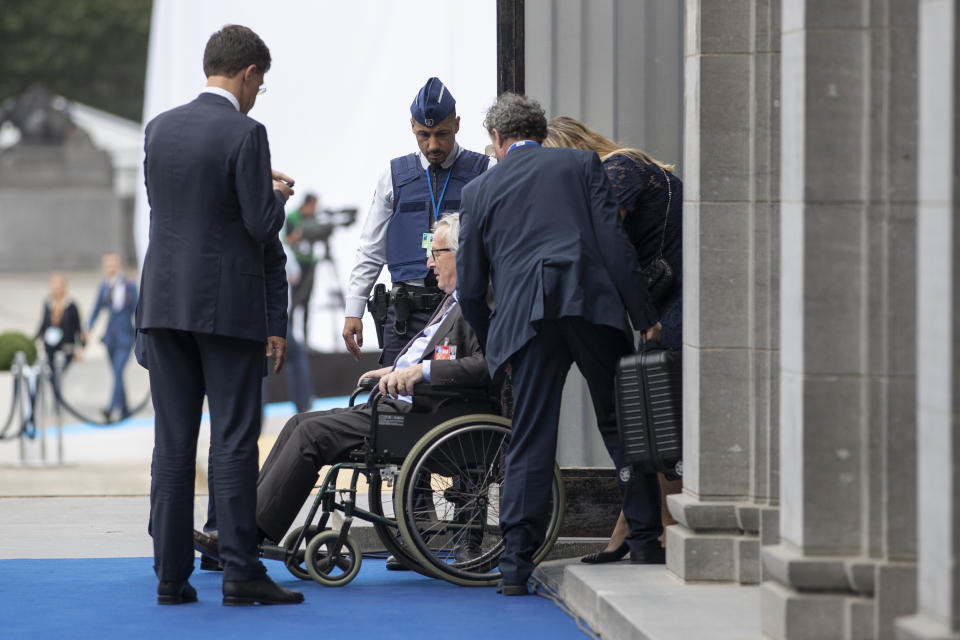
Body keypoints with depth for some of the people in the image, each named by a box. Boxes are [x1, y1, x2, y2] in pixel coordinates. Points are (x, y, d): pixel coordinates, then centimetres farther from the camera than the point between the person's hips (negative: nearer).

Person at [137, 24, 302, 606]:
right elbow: (263, 227, -13)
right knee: (234, 440, -2)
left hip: (165, 302, 5)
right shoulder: (245, 134, -11)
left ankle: (172, 576, 7)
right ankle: (240, 571, -3)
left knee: (173, 443, 6)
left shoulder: (159, 128, 8)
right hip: (229, 307, -5)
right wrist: (277, 196, 9)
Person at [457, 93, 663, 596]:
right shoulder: (581, 164, 13)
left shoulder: (479, 190, 15)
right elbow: (614, 243, 2)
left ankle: (515, 566, -2)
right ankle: (645, 542, 12)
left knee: (529, 443, 2)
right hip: (596, 307, 0)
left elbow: (470, 289, 15)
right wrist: (644, 318, 3)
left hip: (526, 319, 1)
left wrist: (492, 347, 28)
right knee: (622, 428, 10)